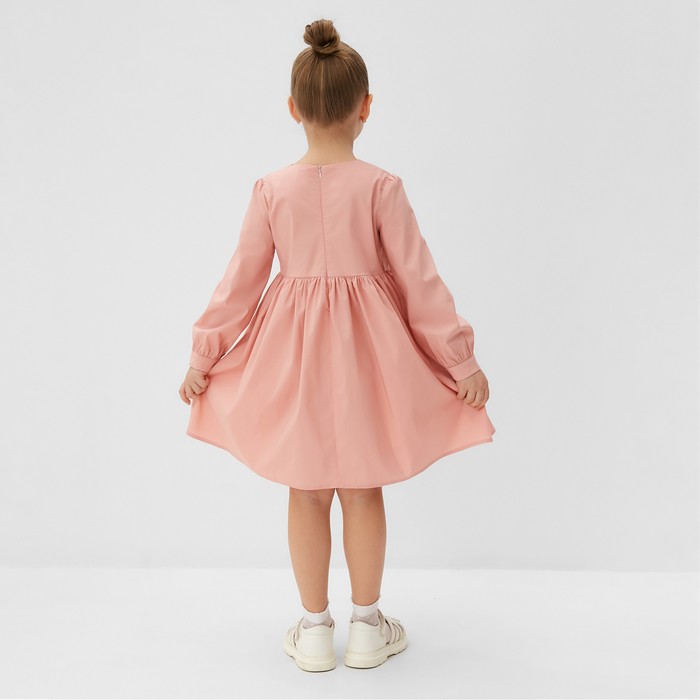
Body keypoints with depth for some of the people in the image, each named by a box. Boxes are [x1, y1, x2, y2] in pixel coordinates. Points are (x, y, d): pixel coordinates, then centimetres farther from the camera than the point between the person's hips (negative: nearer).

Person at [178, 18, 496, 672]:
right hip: (364, 350, -1)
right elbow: (419, 280, -9)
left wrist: (202, 357, 8)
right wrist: (462, 360, -1)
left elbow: (240, 280, -2)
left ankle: (314, 629, 26)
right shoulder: (381, 186, -10)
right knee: (363, 490, 14)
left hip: (292, 350, 1)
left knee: (306, 492, 14)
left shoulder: (271, 188, -5)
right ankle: (366, 626, 27)